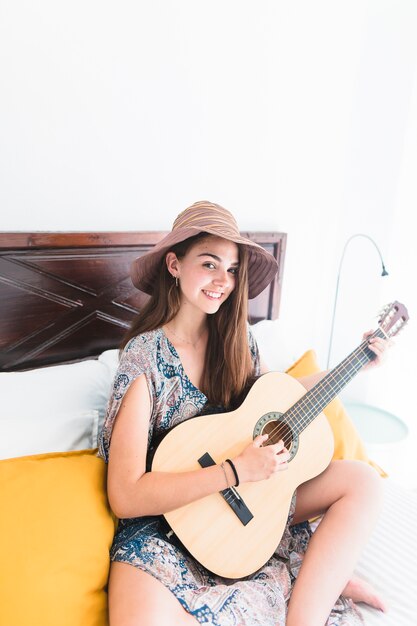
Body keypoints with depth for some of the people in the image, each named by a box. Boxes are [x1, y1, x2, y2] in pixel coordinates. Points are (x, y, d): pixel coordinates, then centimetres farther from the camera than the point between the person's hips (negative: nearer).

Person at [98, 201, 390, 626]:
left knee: (362, 480, -5)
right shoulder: (144, 356, -20)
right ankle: (322, 579, -15)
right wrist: (236, 471, -26)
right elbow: (125, 496, -23)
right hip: (167, 516, -5)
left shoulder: (236, 339, -2)